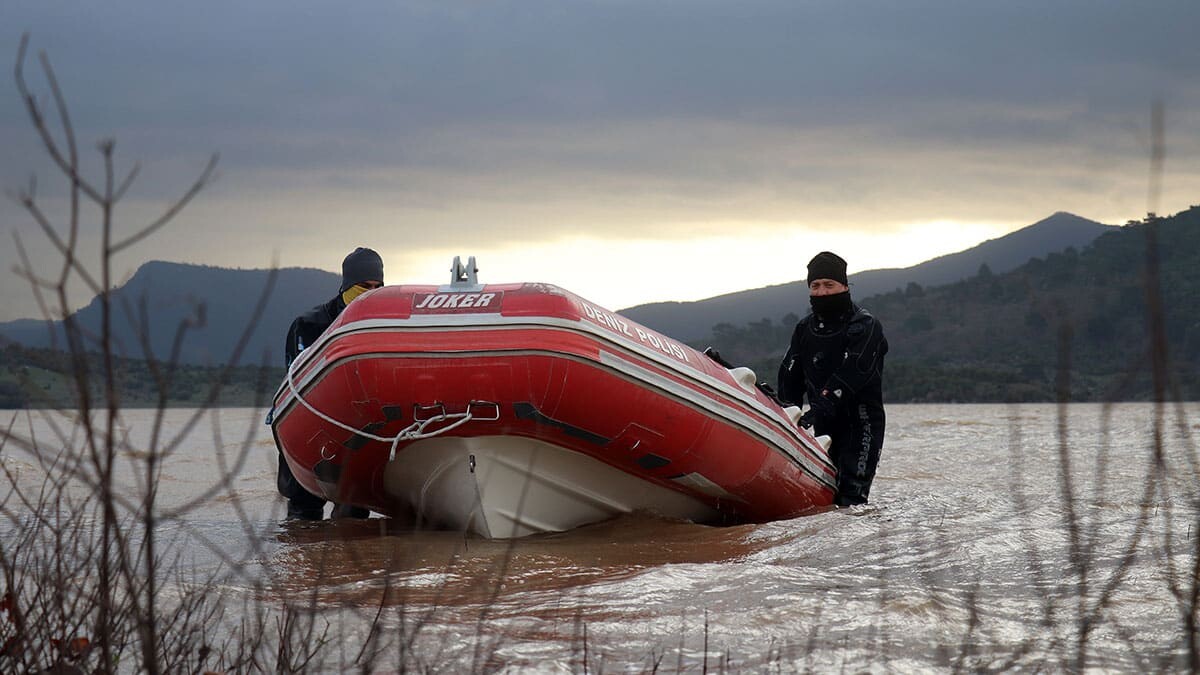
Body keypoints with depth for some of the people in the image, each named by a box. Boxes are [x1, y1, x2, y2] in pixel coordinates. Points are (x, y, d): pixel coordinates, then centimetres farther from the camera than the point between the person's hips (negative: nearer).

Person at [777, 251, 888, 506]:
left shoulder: (865, 326, -10)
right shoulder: (805, 329, 11)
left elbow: (850, 374, -22)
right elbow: (790, 377, 12)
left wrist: (820, 409, -31)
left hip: (861, 421, -6)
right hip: (824, 426, 6)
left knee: (851, 496, -18)